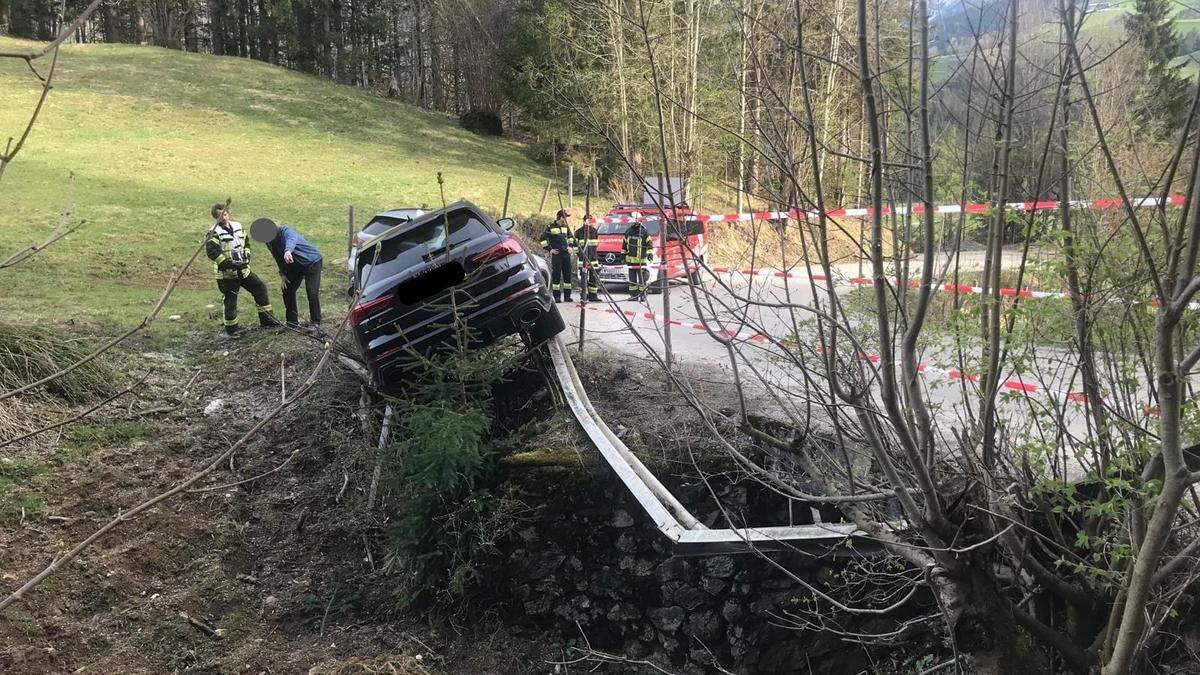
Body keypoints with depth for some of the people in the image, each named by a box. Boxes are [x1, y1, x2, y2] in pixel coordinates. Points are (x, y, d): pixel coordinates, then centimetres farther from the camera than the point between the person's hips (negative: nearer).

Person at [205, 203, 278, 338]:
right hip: (226, 273, -7)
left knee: (260, 288, 6)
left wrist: (247, 255, 2)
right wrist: (228, 264, -27)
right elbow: (212, 252, -23)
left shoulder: (237, 226, 10)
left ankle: (266, 319, 16)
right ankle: (231, 328, 13)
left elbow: (246, 242, 21)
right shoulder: (214, 233, -12)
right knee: (230, 301, -2)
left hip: (243, 269, 7)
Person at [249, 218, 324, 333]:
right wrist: (282, 274, 2)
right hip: (295, 265, 8)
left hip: (312, 262, -8)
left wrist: (288, 251, -75)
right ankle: (292, 322, 15)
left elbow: (291, 239, -54)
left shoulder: (285, 231, -28)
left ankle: (315, 323, -4)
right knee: (287, 290, 4)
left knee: (312, 292, -16)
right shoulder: (269, 242, -4)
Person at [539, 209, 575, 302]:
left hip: (566, 253, 6)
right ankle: (556, 296, -1)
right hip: (556, 254, -5)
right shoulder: (551, 227, -5)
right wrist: (549, 249, -5)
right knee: (556, 275, -4)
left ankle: (567, 296, 12)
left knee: (567, 274, 5)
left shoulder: (566, 227, 11)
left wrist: (570, 246, 17)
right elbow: (542, 239, -4)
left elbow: (570, 236, 31)